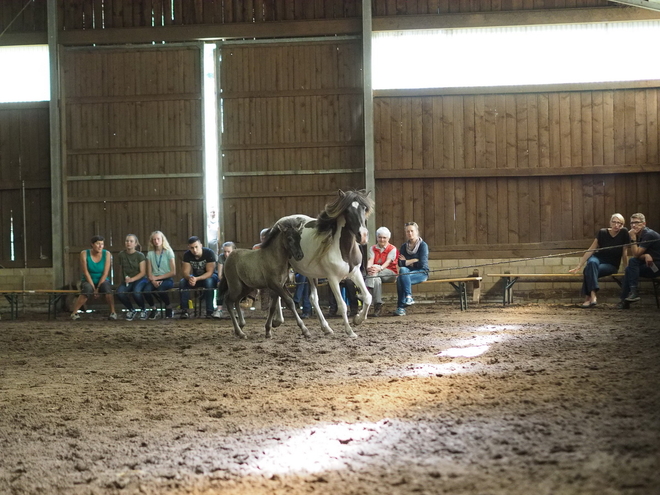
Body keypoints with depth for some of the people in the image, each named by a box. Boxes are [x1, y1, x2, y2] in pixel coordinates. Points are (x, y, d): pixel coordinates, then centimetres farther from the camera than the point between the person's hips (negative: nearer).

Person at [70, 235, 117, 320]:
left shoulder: (107, 254, -6)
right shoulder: (84, 253, -8)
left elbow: (105, 273, -10)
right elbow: (85, 272, -11)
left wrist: (98, 288, -17)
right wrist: (93, 288, -17)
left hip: (102, 281, 1)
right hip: (88, 281, -1)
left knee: (106, 286, -35)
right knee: (87, 289, -36)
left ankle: (113, 312, -26)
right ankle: (74, 313, -29)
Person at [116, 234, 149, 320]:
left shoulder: (140, 256, -5)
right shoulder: (121, 255, 5)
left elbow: (143, 272, -8)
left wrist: (132, 279, -21)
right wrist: (126, 278, 0)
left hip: (140, 279, -3)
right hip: (127, 280, 3)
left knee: (136, 292, -37)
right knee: (119, 292, -30)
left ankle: (143, 310, -3)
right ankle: (131, 310, -2)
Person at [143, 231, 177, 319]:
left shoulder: (168, 252, 1)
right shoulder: (150, 254, 9)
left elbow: (173, 272, -4)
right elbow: (149, 274, 4)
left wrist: (157, 278, -10)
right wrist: (153, 281, -18)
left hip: (167, 279, -2)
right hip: (155, 280, 2)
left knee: (160, 289, -37)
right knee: (146, 290, -32)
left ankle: (168, 307, -5)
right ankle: (153, 309, -1)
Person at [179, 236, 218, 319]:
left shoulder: (209, 253, -25)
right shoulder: (187, 255, -13)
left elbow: (210, 272, -29)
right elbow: (185, 272, -17)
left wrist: (197, 279, -44)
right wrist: (190, 278, -42)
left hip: (209, 276, -4)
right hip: (195, 277, 4)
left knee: (209, 281, -38)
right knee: (182, 282, -24)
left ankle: (210, 311, -35)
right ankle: (184, 310, -23)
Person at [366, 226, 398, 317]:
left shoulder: (392, 249, 2)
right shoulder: (373, 248, 14)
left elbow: (388, 262, -15)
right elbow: (370, 260, -5)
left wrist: (379, 268, -37)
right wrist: (369, 268, -31)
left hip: (390, 273, -3)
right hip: (377, 273, 3)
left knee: (374, 273, -36)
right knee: (376, 280, -37)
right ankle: (378, 304, -42)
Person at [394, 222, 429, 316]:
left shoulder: (423, 245, -2)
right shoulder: (404, 246, 12)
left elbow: (422, 263, -12)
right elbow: (400, 263, 2)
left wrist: (406, 261, -3)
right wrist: (413, 261, -8)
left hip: (421, 273, -4)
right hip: (408, 271, 4)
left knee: (401, 279, -31)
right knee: (403, 270, -33)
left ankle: (401, 307, -29)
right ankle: (408, 297, -37)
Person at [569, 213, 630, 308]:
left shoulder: (624, 233, -10)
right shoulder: (602, 233, -5)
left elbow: (624, 253, -5)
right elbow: (590, 250, -4)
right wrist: (579, 266, -7)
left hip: (612, 265, -2)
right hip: (598, 258, 2)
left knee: (589, 271, -32)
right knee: (592, 263, -37)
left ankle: (588, 297, -32)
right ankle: (593, 295, -44)